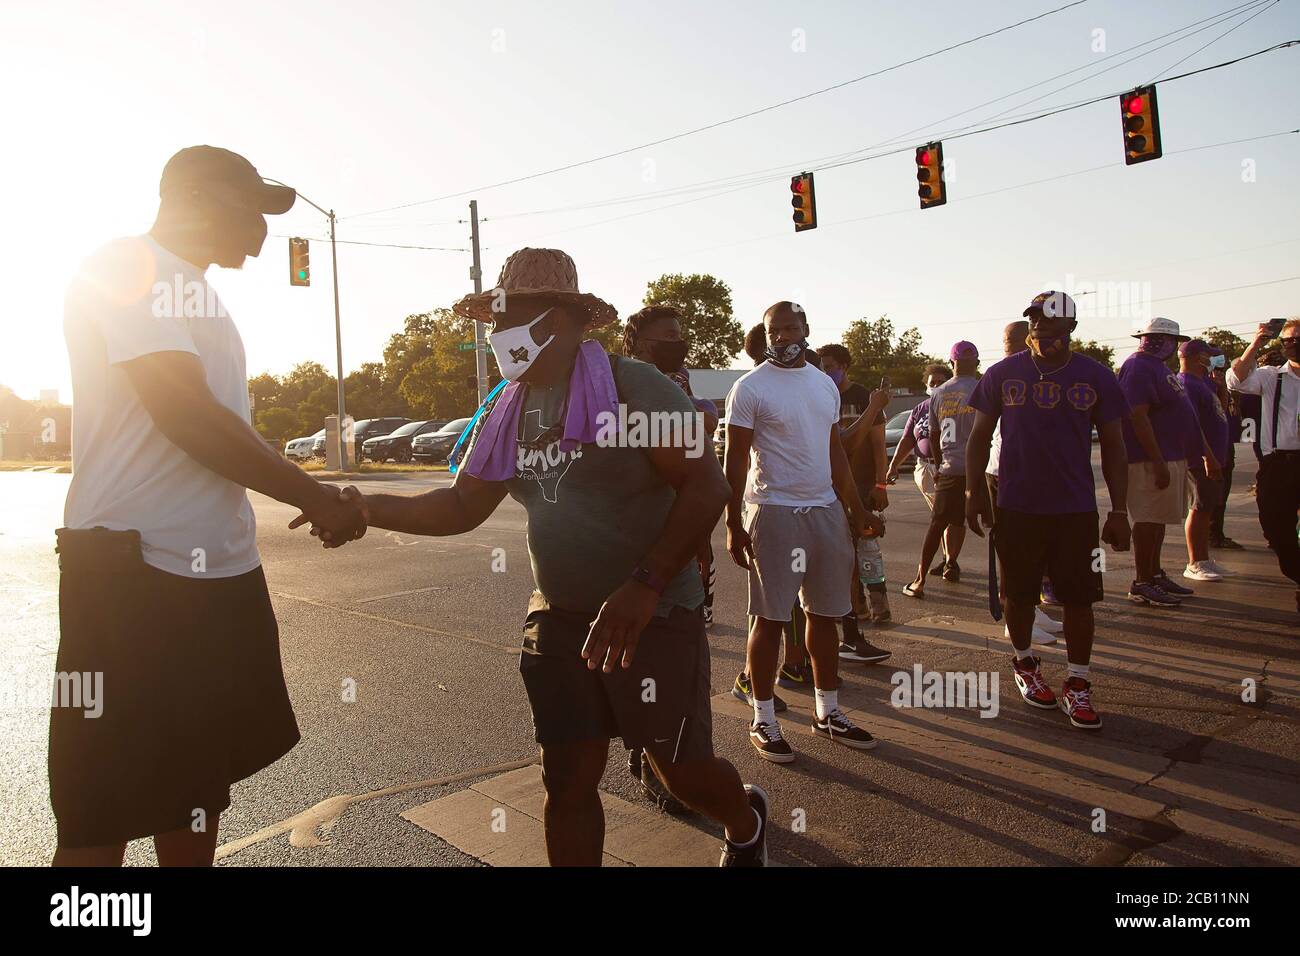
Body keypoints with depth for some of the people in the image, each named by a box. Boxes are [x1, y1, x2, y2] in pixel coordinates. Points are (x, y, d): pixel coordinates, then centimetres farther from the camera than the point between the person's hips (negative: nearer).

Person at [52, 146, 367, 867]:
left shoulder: (194, 290, 19)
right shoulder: (128, 267, -10)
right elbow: (187, 416, -20)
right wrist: (314, 498, -13)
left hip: (219, 572, 9)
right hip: (136, 572, -9)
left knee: (198, 786, 18)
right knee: (105, 815, 1)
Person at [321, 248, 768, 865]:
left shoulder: (631, 387, -15)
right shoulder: (507, 413, 6)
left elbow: (705, 486, -20)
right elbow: (462, 506, 10)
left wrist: (644, 587, -29)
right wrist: (367, 507, -4)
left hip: (654, 616, -5)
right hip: (559, 620, 6)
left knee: (682, 773, 7)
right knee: (566, 781, 7)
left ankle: (746, 824, 43)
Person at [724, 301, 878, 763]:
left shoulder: (825, 384, 12)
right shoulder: (750, 388, -6)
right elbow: (736, 459, -8)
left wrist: (856, 507, 16)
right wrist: (733, 524, -12)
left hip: (826, 509, 6)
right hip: (774, 512, -6)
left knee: (824, 613, 13)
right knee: (769, 618, 0)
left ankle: (828, 712, 26)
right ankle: (763, 721, 12)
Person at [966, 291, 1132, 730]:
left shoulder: (1096, 377, 1)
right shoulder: (1004, 374, 0)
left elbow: (1113, 447, 5)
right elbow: (980, 437, 6)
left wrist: (1119, 511, 2)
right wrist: (975, 492, -1)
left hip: (1076, 509, 1)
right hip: (1016, 507, 0)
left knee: (1079, 597, 4)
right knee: (1021, 594, 11)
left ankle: (1077, 684, 17)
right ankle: (1025, 664, 33)